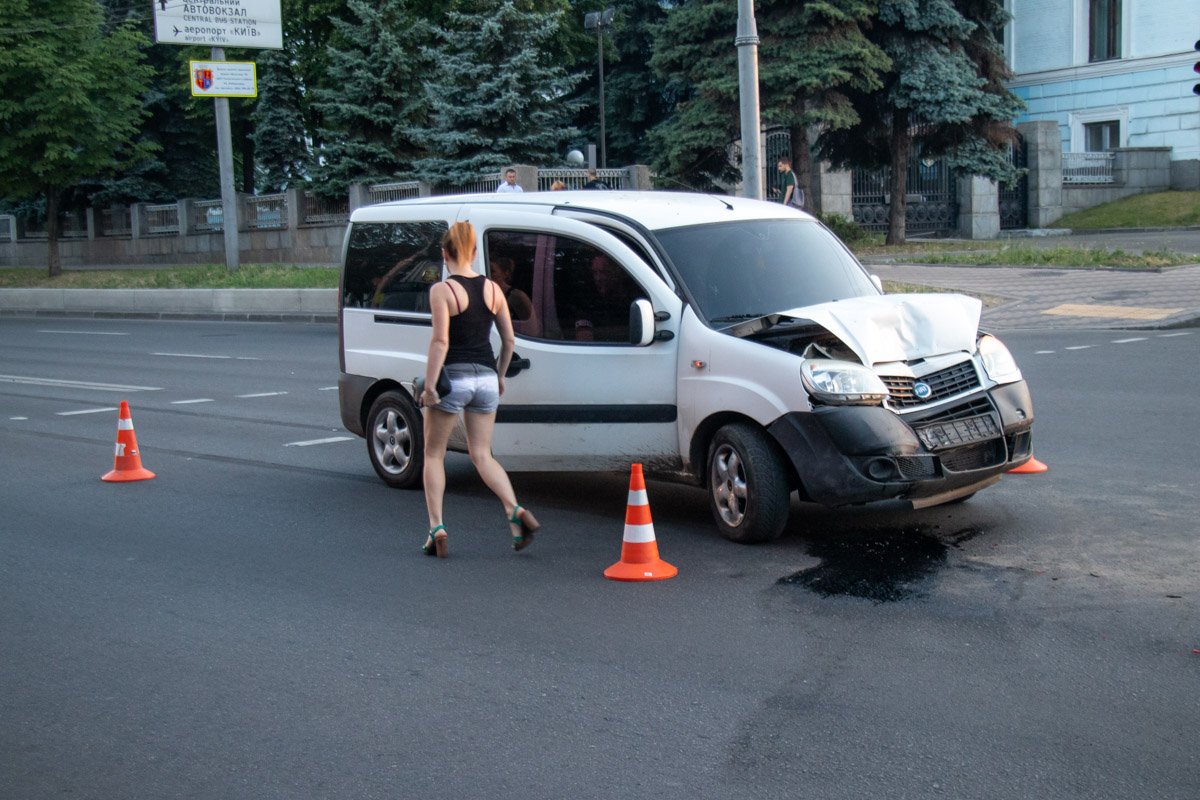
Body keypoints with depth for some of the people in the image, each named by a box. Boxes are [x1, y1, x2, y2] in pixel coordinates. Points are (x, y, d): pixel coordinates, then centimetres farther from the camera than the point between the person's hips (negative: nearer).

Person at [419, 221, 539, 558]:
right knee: (482, 455, 11)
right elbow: (509, 340, 10)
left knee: (434, 455, 11)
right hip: (485, 378, 5)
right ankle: (515, 512, -9)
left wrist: (429, 385, -14)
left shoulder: (442, 290, -8)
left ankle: (437, 527, 4)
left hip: (453, 377, -5)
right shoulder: (492, 288, 7)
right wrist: (499, 375, 22)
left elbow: (440, 341, -16)